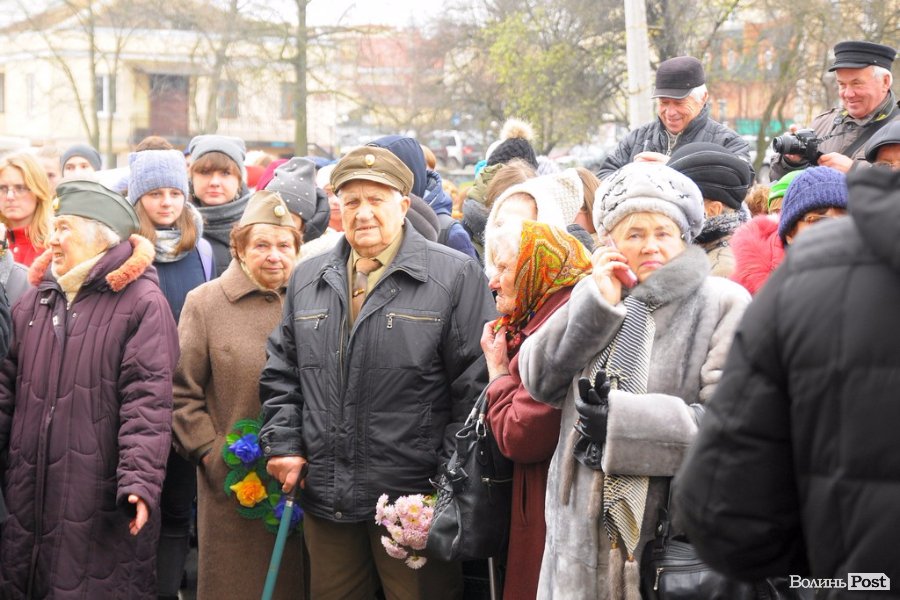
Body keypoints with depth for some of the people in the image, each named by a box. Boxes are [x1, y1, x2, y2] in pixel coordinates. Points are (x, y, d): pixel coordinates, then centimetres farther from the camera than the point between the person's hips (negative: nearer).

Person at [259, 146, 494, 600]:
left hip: (415, 496, -4)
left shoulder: (455, 276, -4)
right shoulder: (307, 280, 13)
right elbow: (281, 372, 20)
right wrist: (282, 443, 7)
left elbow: (477, 384, -6)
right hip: (324, 497, 5)